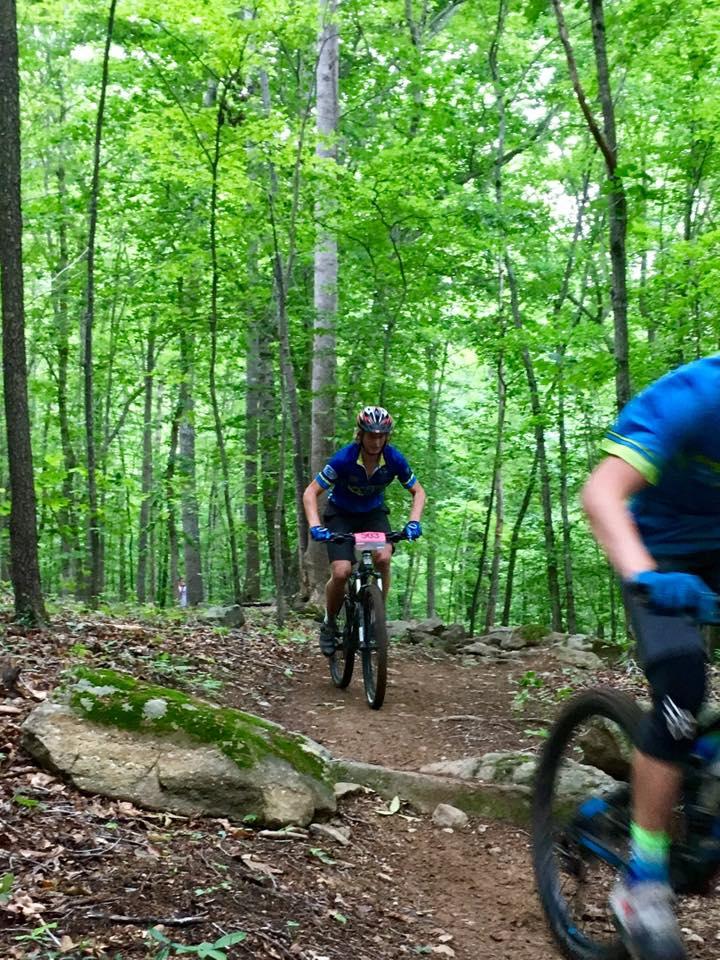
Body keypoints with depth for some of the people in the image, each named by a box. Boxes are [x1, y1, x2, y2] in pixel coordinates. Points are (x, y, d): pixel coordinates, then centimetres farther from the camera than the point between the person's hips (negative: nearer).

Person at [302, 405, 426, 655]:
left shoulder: (394, 459, -22)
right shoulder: (344, 458, -29)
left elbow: (418, 491, -7)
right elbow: (311, 493, -22)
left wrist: (413, 522, -24)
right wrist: (315, 526, -36)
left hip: (373, 513, 2)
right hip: (341, 514, -2)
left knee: (383, 558, -27)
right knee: (341, 572, -20)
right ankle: (329, 624, 6)